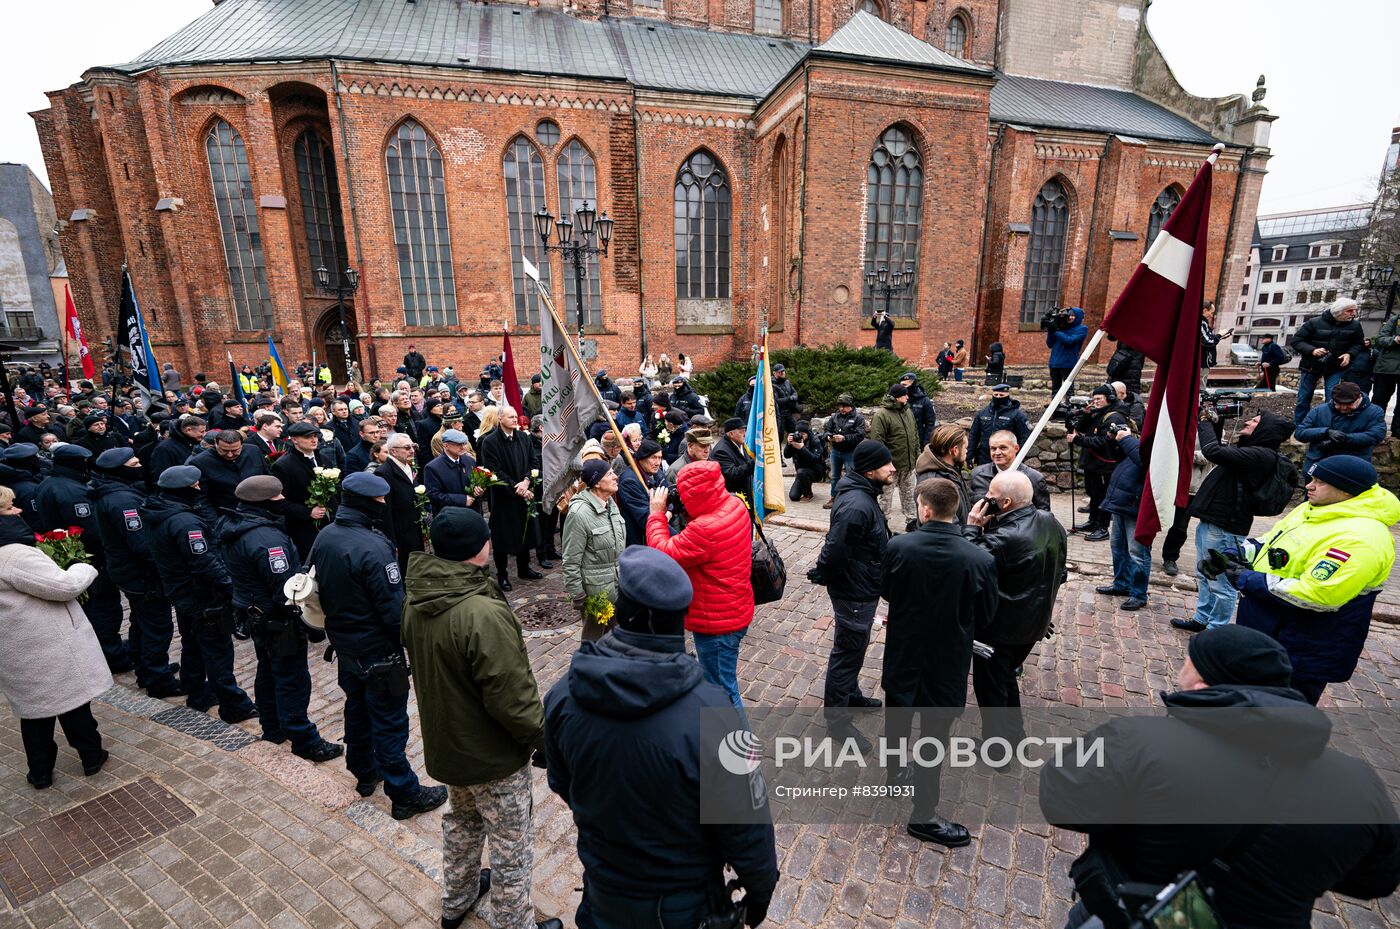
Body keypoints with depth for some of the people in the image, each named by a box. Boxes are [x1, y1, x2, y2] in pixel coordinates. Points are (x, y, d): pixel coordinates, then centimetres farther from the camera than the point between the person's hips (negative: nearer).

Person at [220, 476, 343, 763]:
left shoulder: (233, 527, 2)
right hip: (278, 621, -10)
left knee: (268, 671, 23)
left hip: (256, 616, 10)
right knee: (292, 679, 1)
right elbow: (287, 590, -29)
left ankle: (272, 728, 38)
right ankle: (304, 741, 11)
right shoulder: (267, 539, -29)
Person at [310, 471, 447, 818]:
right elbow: (394, 608, -26)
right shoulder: (373, 547, -29)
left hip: (343, 644, 8)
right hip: (378, 651, -8)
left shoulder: (324, 537, -4)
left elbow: (320, 589, 9)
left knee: (357, 708, 24)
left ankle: (364, 773, 43)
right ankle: (404, 794, 18)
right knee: (390, 723, 4)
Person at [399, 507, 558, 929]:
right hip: (492, 754, -8)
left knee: (461, 823, 31)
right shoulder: (484, 614, -35)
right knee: (512, 848, 14)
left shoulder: (414, 600, -8)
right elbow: (512, 697, -30)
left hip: (445, 743, 8)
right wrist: (547, 738, -14)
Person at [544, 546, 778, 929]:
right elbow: (746, 826, -23)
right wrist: (760, 889, -3)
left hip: (602, 888, 3)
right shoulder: (710, 712, -36)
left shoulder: (564, 694, -23)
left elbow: (561, 784, -3)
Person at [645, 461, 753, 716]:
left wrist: (657, 514, -11)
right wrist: (689, 513, -7)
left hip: (717, 622, -10)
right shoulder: (735, 504, -6)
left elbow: (663, 553, -22)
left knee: (721, 690, 9)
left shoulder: (704, 529, -34)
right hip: (737, 611, 10)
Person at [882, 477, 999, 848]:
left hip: (903, 654, 2)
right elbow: (985, 616, -7)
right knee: (933, 737, 13)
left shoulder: (898, 547, -21)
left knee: (895, 722, 25)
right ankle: (924, 816, 27)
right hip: (947, 662, -1)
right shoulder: (980, 560, -22)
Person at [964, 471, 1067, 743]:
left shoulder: (1005, 539, -33)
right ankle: (1014, 733, 44)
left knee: (990, 688, 12)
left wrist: (972, 528, -18)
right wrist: (1045, 603, 20)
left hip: (1000, 628, -9)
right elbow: (1058, 571, 8)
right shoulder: (1050, 522, -5)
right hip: (1035, 621, 9)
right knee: (1006, 676, 28)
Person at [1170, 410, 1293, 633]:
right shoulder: (1251, 450, 12)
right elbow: (1220, 451, 28)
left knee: (1221, 582, 2)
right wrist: (1214, 423, 12)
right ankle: (1202, 618, 36)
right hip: (1211, 522, 10)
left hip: (1224, 528, -10)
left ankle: (1216, 630, 13)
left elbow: (1213, 451, -29)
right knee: (1205, 576, 22)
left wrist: (1204, 422, -12)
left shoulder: (1261, 455, -18)